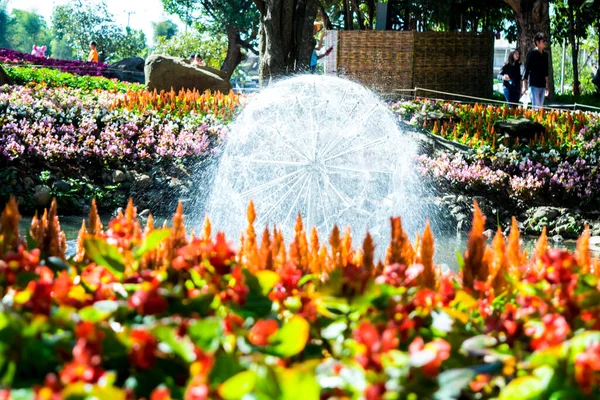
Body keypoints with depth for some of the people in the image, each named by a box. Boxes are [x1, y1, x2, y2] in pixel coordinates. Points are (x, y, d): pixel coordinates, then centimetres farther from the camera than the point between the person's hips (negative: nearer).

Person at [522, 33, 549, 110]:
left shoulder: (545, 55, 12)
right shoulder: (532, 54, -7)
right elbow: (526, 70, -8)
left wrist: (547, 85, 19)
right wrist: (524, 86, -12)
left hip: (542, 85, 7)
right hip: (534, 84, -7)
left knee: (540, 107, 7)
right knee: (535, 107, -11)